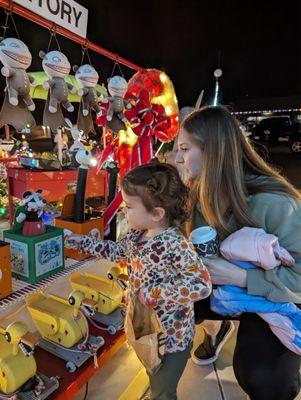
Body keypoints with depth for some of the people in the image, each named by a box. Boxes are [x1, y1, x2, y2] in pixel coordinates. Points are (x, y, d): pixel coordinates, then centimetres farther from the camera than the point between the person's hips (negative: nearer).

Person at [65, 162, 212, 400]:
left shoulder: (175, 244, -33)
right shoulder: (138, 234, -8)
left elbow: (202, 285, -37)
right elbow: (117, 251, 9)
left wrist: (153, 293, -34)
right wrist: (83, 242, 11)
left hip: (170, 338, -7)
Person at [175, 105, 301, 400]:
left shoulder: (273, 204, -32)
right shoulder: (201, 196, -9)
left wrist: (241, 277, -35)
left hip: (275, 301, -5)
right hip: (228, 288, 6)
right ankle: (219, 326, 25)